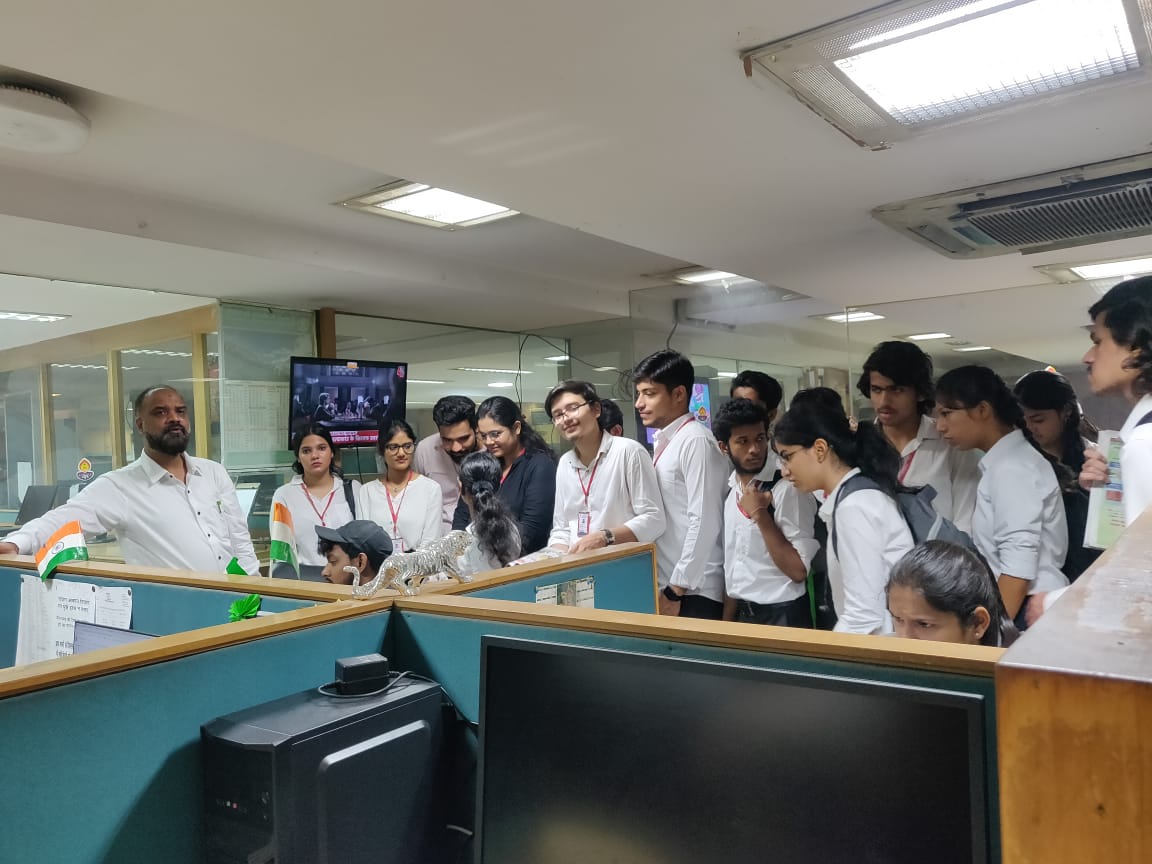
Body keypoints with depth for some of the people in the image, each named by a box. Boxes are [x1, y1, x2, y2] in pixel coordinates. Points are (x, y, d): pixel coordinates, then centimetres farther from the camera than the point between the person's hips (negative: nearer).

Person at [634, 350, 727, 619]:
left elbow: (704, 524, -19)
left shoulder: (695, 441, -14)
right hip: (669, 587, 8)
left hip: (694, 593, -8)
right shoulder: (664, 441, 12)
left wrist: (676, 590, -15)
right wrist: (668, 588, 13)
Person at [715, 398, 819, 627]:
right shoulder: (731, 490, 5)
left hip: (782, 616, -6)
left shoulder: (787, 489, -16)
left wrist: (760, 514, -23)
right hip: (742, 615, 6)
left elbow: (799, 571, -20)